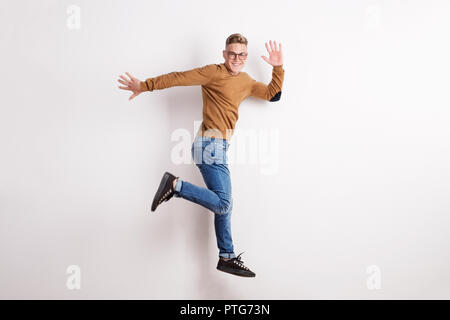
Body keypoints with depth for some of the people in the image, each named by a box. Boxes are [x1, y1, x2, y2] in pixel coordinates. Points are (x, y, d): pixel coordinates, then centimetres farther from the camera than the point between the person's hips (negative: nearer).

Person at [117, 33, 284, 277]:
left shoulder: (246, 82, 18)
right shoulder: (214, 72, -5)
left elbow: (272, 94, 28)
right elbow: (178, 78, -11)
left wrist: (278, 68, 16)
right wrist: (145, 86, -16)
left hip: (218, 147, 9)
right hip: (210, 144, -9)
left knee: (224, 204, 12)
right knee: (223, 204, -15)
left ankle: (227, 258, 22)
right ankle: (175, 185, -6)